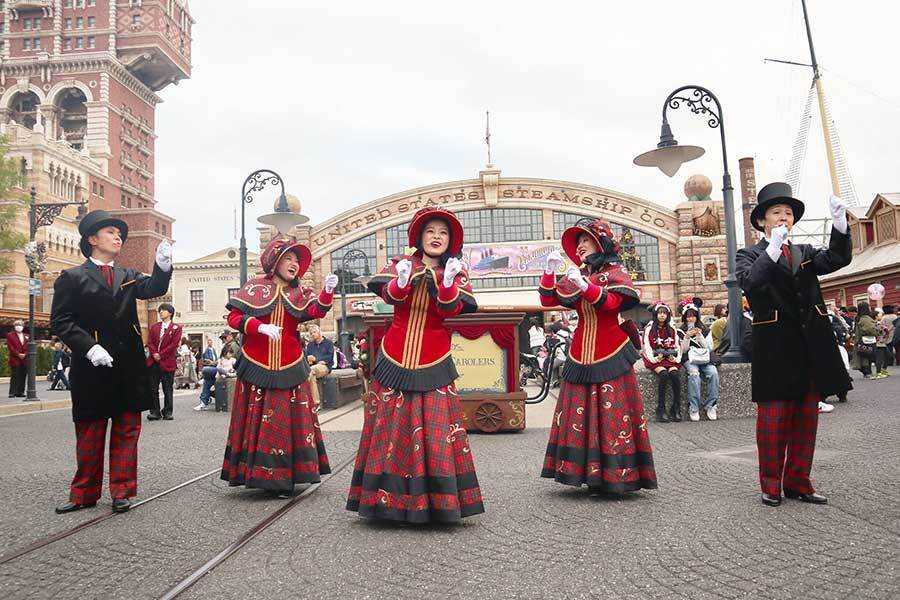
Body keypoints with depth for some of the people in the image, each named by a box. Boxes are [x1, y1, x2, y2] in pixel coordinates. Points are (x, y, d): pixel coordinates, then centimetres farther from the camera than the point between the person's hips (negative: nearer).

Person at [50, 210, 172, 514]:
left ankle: (121, 491, 16)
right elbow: (60, 321, -5)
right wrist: (89, 347, -18)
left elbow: (153, 288, -5)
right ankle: (84, 493, 21)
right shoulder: (72, 278, 1)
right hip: (92, 366, -3)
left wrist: (162, 266, -26)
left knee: (127, 430, 6)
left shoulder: (129, 277, 14)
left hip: (130, 366, 4)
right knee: (90, 432, 8)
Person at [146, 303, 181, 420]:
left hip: (167, 362, -4)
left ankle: (168, 412, 7)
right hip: (153, 362, 4)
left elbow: (174, 344, -6)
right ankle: (155, 412, 7)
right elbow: (149, 342, 7)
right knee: (153, 389, 2)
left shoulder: (176, 328, 2)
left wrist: (160, 355, -12)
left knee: (168, 389, 1)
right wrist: (154, 354, -10)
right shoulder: (154, 326, 16)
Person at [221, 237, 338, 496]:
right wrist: (260, 326, -19)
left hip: (289, 369, 3)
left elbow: (316, 312, -9)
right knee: (257, 421, 2)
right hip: (257, 367, -2)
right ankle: (258, 475, 11)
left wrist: (327, 291, -27)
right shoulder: (254, 287, 3)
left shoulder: (299, 294, 10)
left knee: (287, 421, 4)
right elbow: (233, 317, -3)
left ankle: (282, 479, 12)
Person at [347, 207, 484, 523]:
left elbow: (450, 310, -12)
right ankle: (390, 498, 14)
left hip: (434, 365, -1)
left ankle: (436, 500, 6)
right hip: (395, 361, 1)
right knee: (391, 428, 4)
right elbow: (389, 296, -14)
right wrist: (402, 281, -35)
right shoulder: (400, 265, 6)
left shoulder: (455, 273, 6)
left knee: (435, 431, -3)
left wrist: (448, 282, -31)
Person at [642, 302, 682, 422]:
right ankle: (660, 410, -28)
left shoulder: (672, 330, 15)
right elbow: (646, 346, -4)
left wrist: (675, 358, -5)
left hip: (670, 358, 3)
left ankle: (676, 409, -22)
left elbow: (677, 345, 13)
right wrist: (655, 358, -17)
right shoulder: (649, 329, 3)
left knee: (675, 374, -27)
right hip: (655, 359, -3)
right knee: (663, 374, -31)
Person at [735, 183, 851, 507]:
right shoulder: (750, 255, 3)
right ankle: (771, 485, 10)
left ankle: (798, 483, 19)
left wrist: (839, 222, -17)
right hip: (775, 347, -5)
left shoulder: (805, 253, 17)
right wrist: (773, 248, -26)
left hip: (812, 347, 5)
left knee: (806, 417, 9)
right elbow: (750, 283, -17)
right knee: (773, 417, -1)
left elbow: (837, 259, -3)